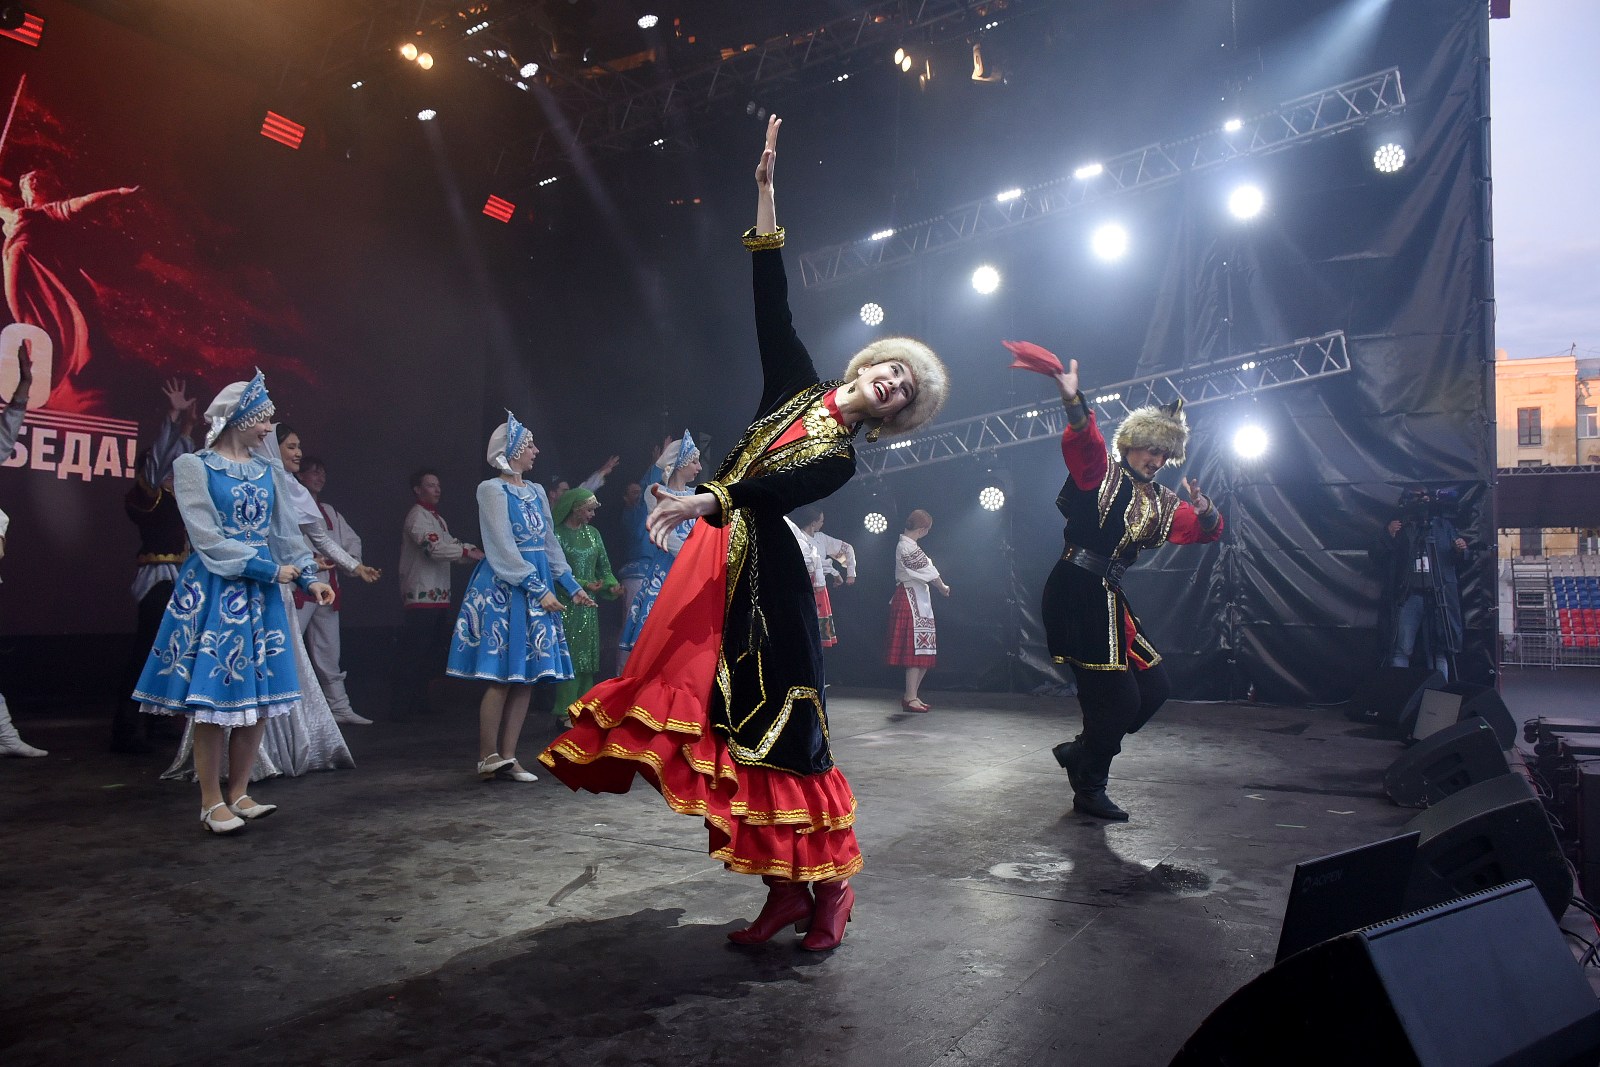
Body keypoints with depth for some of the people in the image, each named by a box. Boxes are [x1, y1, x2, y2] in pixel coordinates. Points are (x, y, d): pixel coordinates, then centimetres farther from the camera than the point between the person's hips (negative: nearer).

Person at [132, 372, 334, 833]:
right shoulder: (193, 466, -3)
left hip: (261, 593, 6)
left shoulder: (268, 472, 12)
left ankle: (239, 793, 15)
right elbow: (208, 539, -10)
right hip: (213, 591, -5)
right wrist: (271, 569, -11)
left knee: (259, 695, 4)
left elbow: (286, 532, 16)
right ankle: (212, 802, 7)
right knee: (213, 696, -3)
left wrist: (308, 577, 5)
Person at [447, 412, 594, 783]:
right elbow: (504, 549, -12)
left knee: (527, 676, 4)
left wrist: (572, 585, 14)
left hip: (537, 586, 7)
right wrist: (539, 590, -15)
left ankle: (507, 757, 9)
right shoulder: (492, 489, -6)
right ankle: (488, 759, 2)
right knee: (502, 676, -7)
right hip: (504, 588, -7)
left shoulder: (536, 491, 15)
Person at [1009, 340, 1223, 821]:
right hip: (1075, 596, -8)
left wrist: (1204, 509, -7)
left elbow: (1206, 531, 18)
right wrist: (1072, 398, -46)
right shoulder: (1101, 472, -5)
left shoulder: (1161, 503, 17)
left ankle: (1080, 751, 26)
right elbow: (1083, 439, -25)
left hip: (1109, 601, 8)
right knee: (1118, 698, -6)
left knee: (1153, 687, 9)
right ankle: (1089, 790, 14)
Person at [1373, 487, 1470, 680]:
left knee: (1438, 652, 1)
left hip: (1439, 597, 1)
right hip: (1407, 597, -1)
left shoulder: (1444, 525, 15)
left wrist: (1462, 551, -4)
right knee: (1401, 650, -8)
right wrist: (1388, 536, -10)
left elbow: (1462, 560, 19)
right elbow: (1377, 556, 6)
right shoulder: (1398, 525, 12)